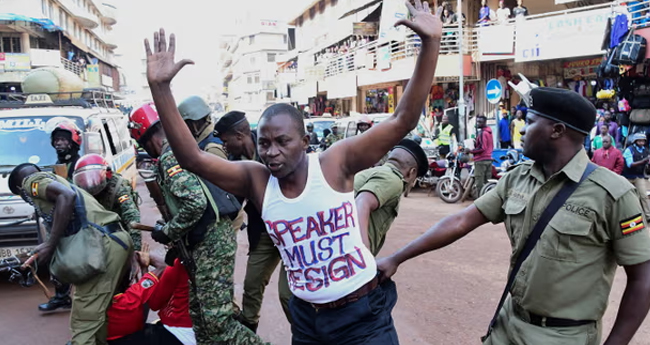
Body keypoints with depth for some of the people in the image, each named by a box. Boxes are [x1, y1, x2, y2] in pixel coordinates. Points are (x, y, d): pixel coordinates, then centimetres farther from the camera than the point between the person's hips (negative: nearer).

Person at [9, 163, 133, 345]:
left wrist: (50, 244, -10)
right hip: (117, 239, 9)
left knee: (84, 321, -9)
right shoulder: (54, 179, 34)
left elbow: (67, 197, -13)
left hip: (103, 244, -9)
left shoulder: (31, 180, 8)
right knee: (99, 312, 19)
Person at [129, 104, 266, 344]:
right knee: (199, 312, 19)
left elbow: (195, 203, -26)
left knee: (216, 321, -6)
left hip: (212, 242, -10)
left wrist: (167, 232, -11)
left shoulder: (170, 156, -14)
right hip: (207, 239, 10)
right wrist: (170, 229, 20)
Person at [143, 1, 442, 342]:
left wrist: (430, 42, -27)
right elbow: (191, 157, -13)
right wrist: (160, 87, -20)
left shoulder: (336, 162, -15)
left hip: (364, 316, -2)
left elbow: (402, 121, -20)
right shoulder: (256, 180, -8)